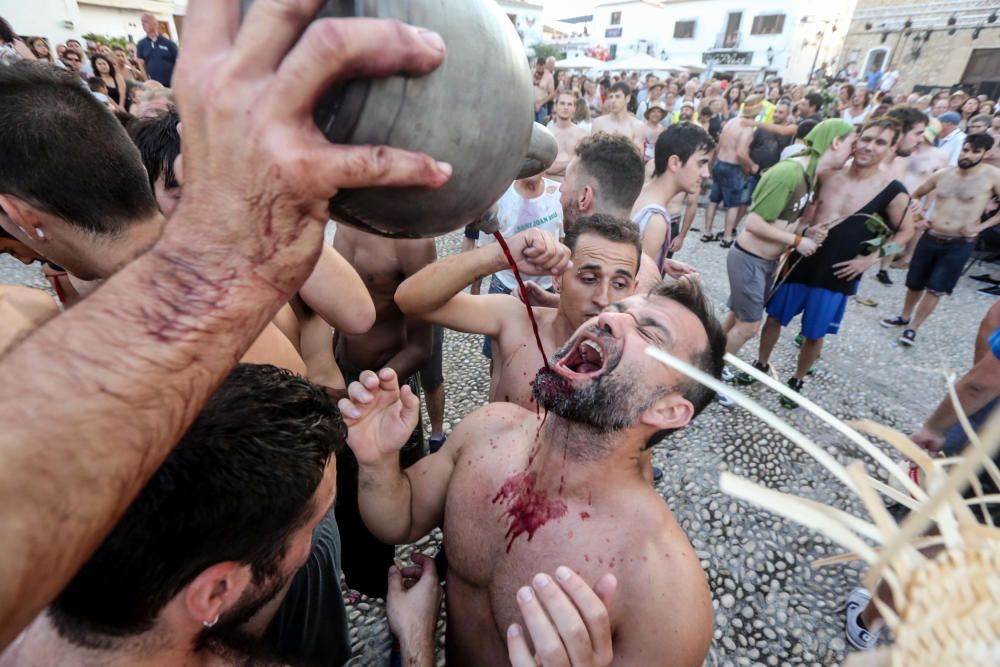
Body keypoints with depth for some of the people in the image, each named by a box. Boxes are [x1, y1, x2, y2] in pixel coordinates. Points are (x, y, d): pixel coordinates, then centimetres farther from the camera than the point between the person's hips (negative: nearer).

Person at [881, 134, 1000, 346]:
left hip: (960, 245, -3)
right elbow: (916, 195, 18)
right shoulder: (943, 174, 2)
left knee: (935, 289, -2)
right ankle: (904, 317, 34)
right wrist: (919, 216, 6)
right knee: (914, 283, 12)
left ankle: (913, 328, 11)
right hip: (930, 238, 3)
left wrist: (980, 226, -11)